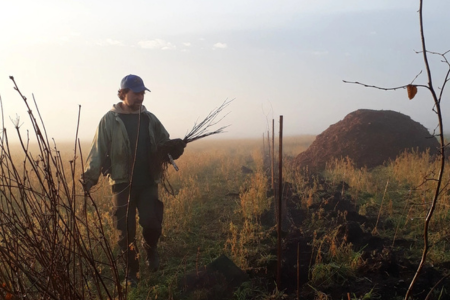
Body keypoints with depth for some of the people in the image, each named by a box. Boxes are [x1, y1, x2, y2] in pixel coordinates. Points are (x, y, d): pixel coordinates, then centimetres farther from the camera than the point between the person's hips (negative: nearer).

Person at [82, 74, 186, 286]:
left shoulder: (150, 119, 8)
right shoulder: (109, 120, -2)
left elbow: (165, 146, 10)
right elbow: (99, 151, -6)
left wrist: (174, 148, -14)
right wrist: (90, 177, -19)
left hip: (148, 183, 2)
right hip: (122, 183, -2)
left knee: (152, 223, -11)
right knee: (125, 231, 5)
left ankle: (150, 247, 24)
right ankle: (131, 271, 25)